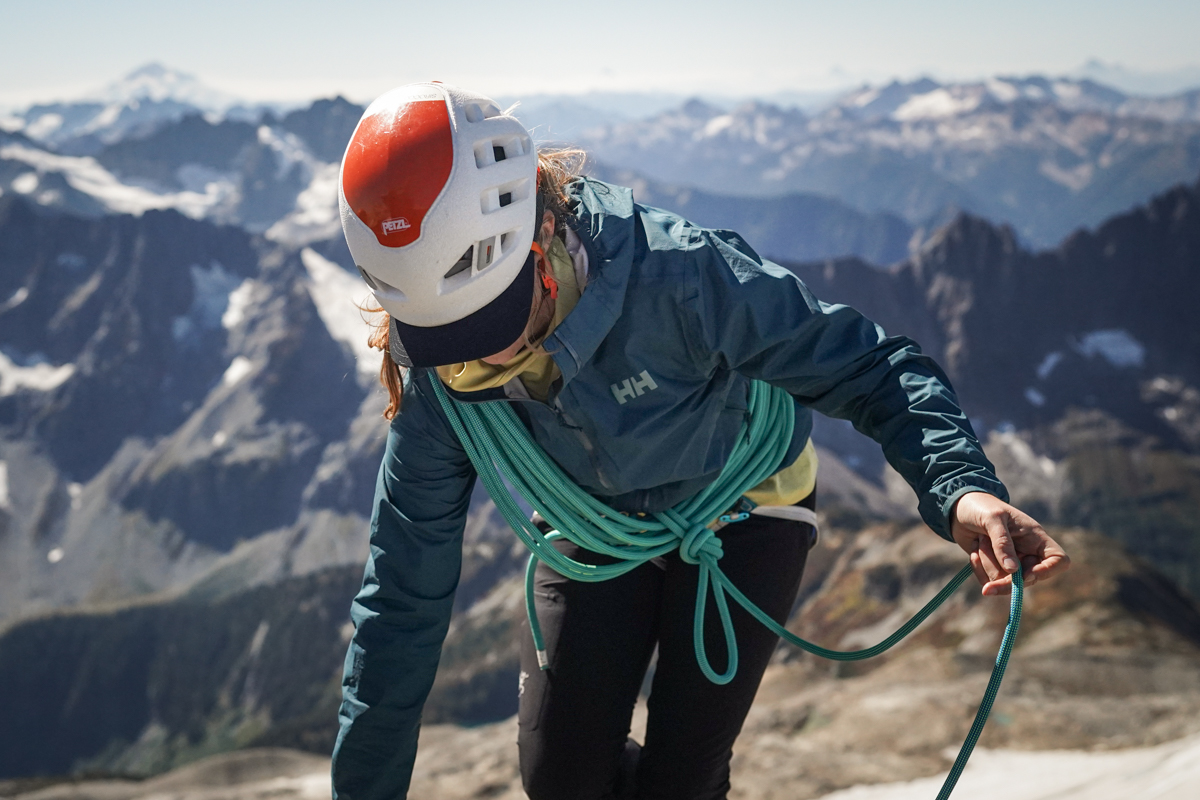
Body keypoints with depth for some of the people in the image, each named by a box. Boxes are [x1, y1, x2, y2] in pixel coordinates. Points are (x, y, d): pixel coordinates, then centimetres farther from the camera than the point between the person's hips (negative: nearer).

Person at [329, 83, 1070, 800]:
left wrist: (961, 487, -50)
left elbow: (872, 367, -31)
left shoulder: (673, 273, -39)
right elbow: (403, 603, -17)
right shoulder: (435, 387, -25)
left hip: (743, 509, -3)